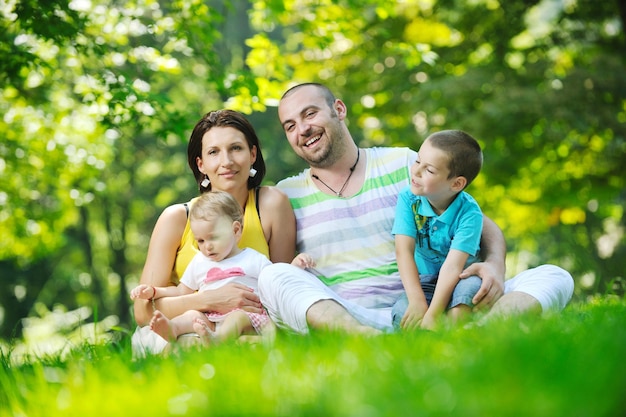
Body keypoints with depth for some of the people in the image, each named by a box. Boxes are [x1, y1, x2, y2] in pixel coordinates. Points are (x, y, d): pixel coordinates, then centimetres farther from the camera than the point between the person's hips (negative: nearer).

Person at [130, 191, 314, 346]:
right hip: (210, 319, 4)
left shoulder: (254, 260, 12)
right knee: (193, 315, -23)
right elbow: (181, 291, 31)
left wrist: (295, 266, -5)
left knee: (238, 317, -35)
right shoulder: (199, 262, 24)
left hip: (247, 317, -4)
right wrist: (153, 292, 20)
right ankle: (170, 330, -55)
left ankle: (215, 339, -66)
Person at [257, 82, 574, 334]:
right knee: (272, 277, -28)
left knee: (554, 278, -14)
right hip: (346, 318, -1)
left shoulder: (403, 164, 14)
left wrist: (494, 266, -8)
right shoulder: (286, 196, 14)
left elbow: (481, 225, 14)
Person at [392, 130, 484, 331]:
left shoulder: (469, 213, -19)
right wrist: (417, 301, -30)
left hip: (458, 278, -2)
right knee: (402, 313, -29)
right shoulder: (408, 199, -10)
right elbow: (404, 251, -18)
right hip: (423, 280, 2)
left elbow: (452, 266, -27)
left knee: (471, 285, -36)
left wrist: (433, 314, -35)